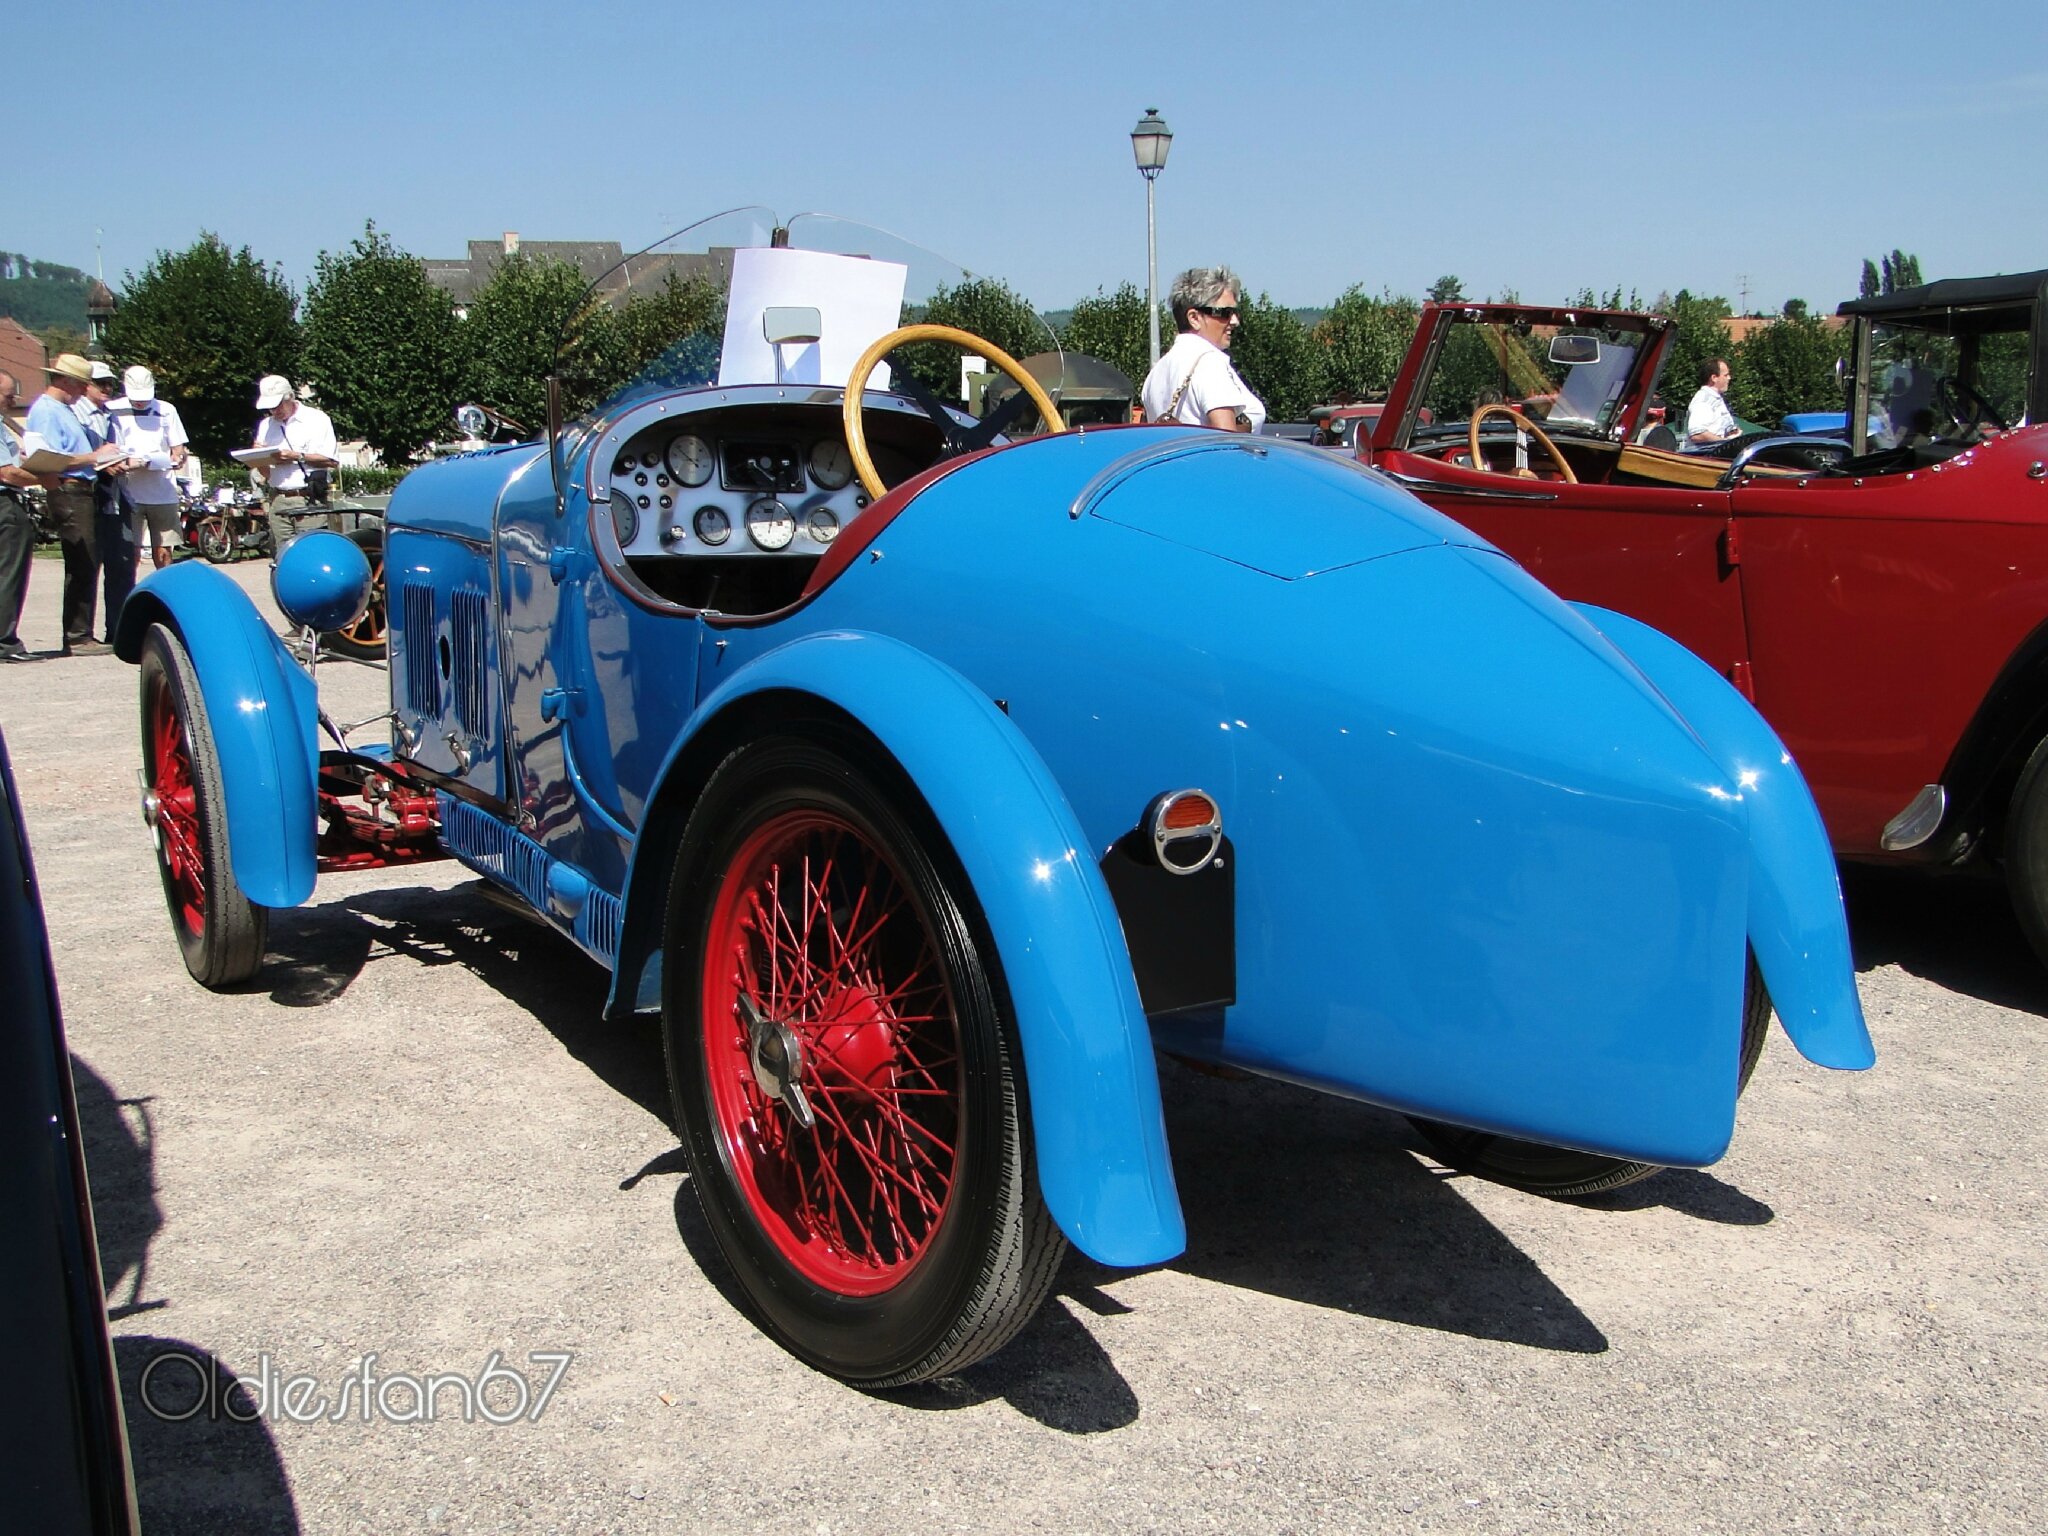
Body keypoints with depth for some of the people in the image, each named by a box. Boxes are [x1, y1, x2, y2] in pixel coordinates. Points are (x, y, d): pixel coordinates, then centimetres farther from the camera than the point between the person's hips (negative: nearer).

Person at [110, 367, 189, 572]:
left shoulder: (166, 410, 11)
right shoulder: (114, 411, 5)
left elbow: (178, 448, 14)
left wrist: (177, 458, -9)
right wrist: (125, 462, -17)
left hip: (163, 492, 2)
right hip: (129, 494, -2)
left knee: (162, 554, 5)